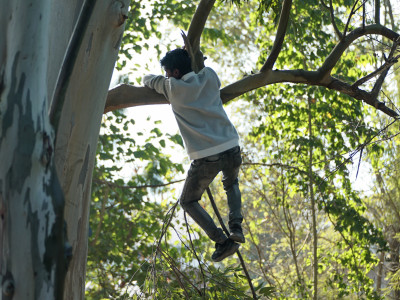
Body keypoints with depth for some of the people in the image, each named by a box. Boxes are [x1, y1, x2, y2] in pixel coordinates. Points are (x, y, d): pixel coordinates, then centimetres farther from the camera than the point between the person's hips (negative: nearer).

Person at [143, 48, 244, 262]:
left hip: (206, 158, -5)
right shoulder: (209, 76, 11)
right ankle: (236, 225, 11)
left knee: (188, 202, 17)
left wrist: (158, 81, 39)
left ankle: (222, 241, 2)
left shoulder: (173, 87, 0)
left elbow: (147, 80, 18)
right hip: (231, 148, 5)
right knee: (231, 183, 36)